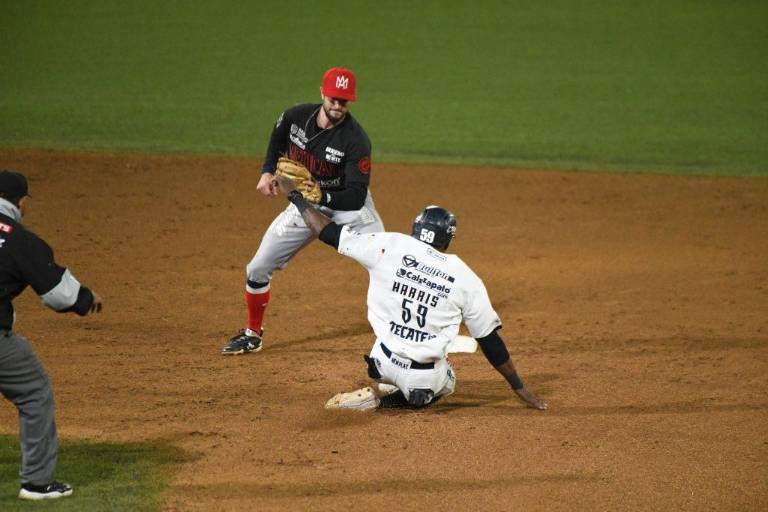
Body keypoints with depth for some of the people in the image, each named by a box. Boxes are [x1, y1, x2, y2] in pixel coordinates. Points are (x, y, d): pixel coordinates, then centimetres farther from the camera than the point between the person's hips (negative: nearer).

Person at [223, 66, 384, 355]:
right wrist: (267, 172, 0)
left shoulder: (356, 140, -29)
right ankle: (253, 335, 25)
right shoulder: (296, 117, -15)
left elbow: (356, 197, -32)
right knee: (258, 268, 4)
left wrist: (323, 197, -48)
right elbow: (278, 139, 12)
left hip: (348, 205, -4)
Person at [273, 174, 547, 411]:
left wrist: (295, 196, 15)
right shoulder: (466, 279, -4)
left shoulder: (391, 245, -5)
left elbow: (330, 233, 0)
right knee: (446, 382, 31)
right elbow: (490, 340, 1)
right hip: (427, 379, -3)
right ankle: (384, 398, 2)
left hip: (385, 364, 3)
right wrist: (519, 387, 11)